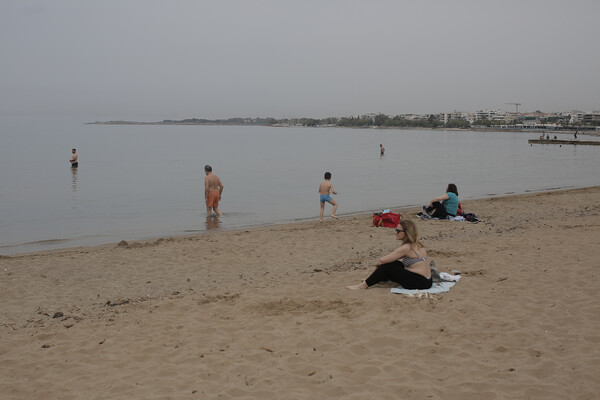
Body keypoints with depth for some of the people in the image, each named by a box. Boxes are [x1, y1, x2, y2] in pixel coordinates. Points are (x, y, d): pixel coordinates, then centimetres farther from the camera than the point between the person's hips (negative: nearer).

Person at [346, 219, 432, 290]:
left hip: (419, 283, -9)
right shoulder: (416, 244, 11)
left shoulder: (407, 248, -18)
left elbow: (382, 260, -15)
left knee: (387, 266, -6)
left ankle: (364, 285, 2)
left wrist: (376, 264, 5)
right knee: (394, 263, 17)